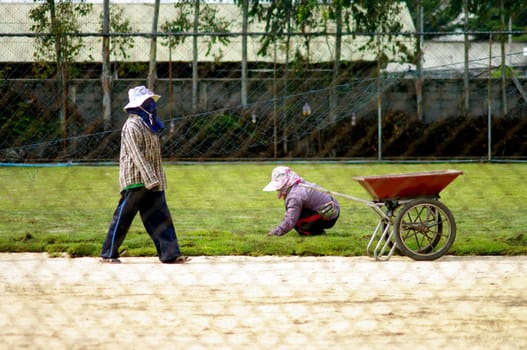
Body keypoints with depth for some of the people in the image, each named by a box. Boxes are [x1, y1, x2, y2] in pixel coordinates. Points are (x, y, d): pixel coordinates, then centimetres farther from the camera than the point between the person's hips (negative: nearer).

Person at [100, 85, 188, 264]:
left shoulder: (149, 124, 17)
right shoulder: (132, 125, -13)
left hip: (152, 182, 9)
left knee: (160, 218, 3)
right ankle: (108, 254, 5)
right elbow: (137, 155, -20)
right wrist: (150, 179, -25)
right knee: (123, 217, -2)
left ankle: (170, 253, 1)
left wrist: (154, 179, 15)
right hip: (136, 180, -9)